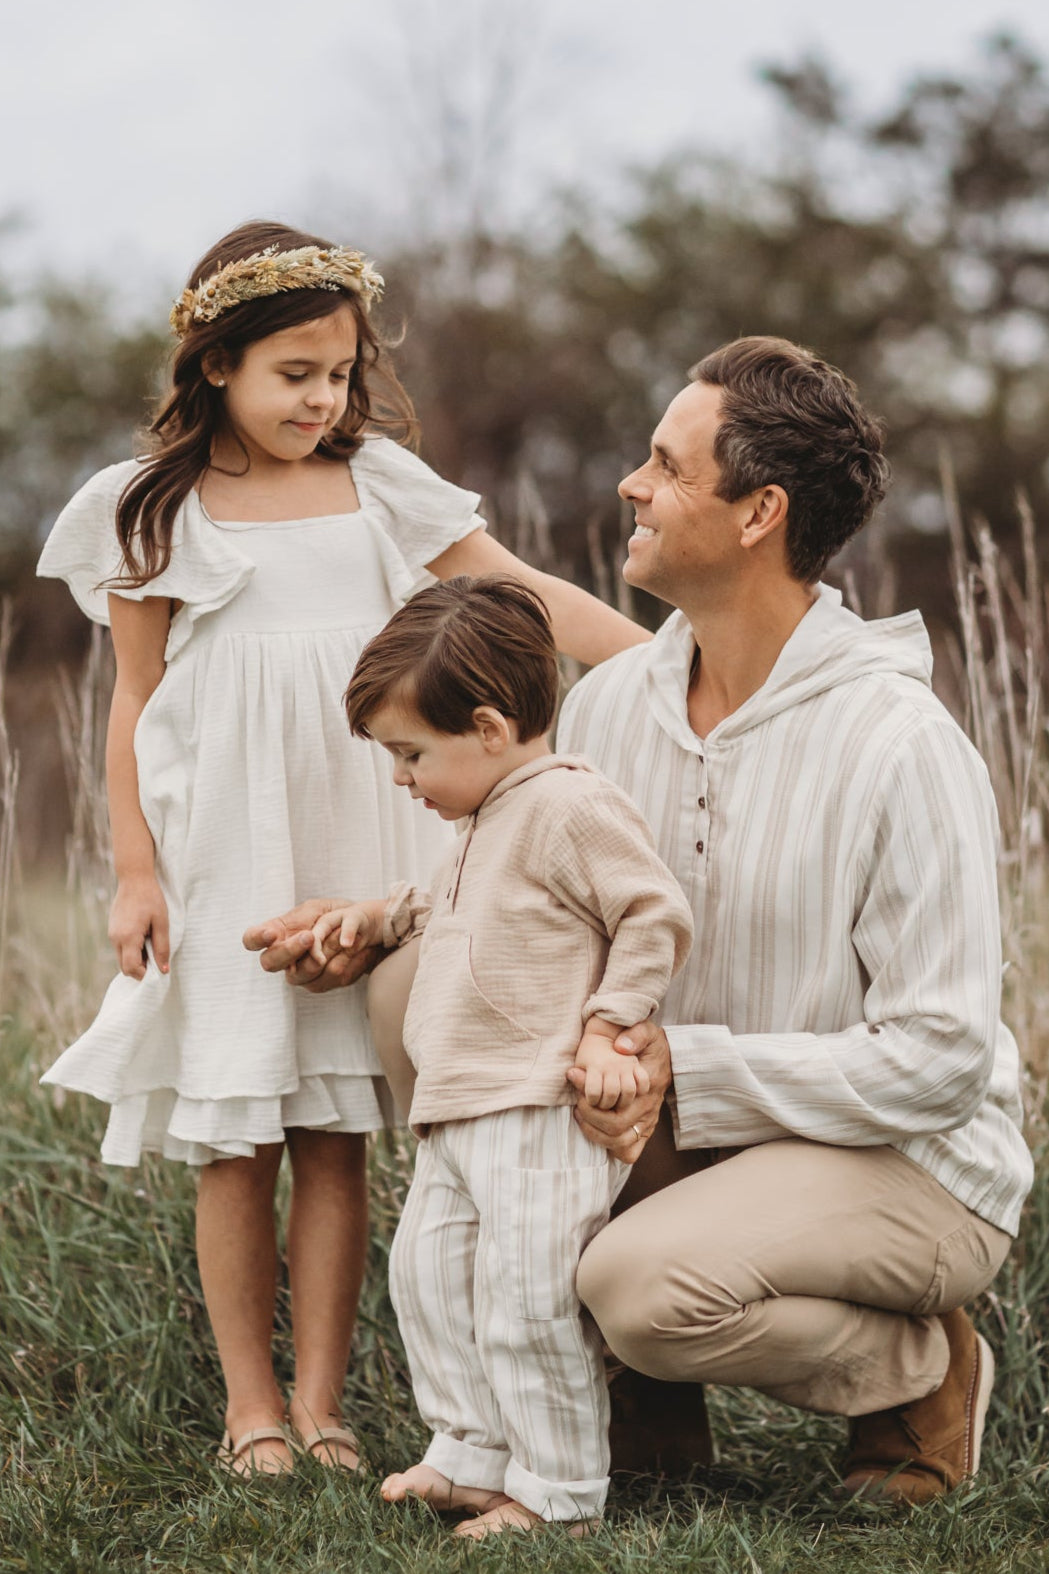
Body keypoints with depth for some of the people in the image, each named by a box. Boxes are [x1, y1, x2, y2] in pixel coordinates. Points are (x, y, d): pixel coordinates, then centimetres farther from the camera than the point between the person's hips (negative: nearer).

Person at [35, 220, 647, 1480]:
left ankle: (320, 1401, 9)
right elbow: (135, 702, 5)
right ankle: (250, 1405, 12)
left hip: (357, 847, 2)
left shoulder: (378, 484, 8)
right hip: (221, 857, -2)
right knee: (237, 1141, 1)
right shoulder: (157, 513, 3)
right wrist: (135, 872, -1)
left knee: (334, 1134, 1)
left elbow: (530, 596, 7)